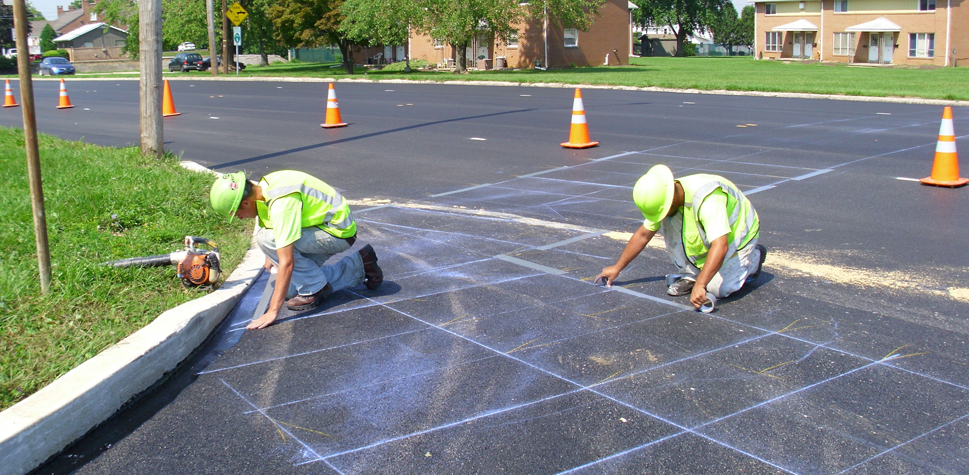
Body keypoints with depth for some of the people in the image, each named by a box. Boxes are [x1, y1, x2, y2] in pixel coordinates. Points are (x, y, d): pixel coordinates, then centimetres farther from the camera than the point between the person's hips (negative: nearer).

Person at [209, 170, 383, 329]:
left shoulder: (281, 203, -32)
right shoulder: (263, 187, -2)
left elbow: (287, 263, -35)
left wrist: (273, 312, -33)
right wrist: (271, 256, 33)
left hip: (339, 232, -10)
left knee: (266, 239, -23)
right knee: (290, 290, 10)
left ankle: (314, 289, -8)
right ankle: (359, 267, 16)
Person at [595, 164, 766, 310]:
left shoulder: (707, 200, -40)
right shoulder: (664, 197, -15)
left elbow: (720, 246, -47)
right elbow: (643, 234, -3)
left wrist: (700, 285, -53)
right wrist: (617, 268, 0)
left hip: (738, 236, -6)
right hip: (706, 235, 6)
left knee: (719, 287, -22)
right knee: (668, 224, -19)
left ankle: (753, 257, 6)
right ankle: (690, 275, -1)